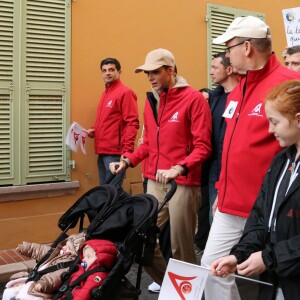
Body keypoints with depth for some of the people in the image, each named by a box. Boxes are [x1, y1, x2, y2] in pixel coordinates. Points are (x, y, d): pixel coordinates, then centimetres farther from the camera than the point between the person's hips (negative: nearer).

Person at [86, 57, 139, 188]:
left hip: (115, 152, -9)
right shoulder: (105, 93, 18)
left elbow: (132, 123, -15)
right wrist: (94, 130, 7)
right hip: (102, 151, 9)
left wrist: (127, 150, -21)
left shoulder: (125, 93, -8)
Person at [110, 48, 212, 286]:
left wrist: (179, 168, -25)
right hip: (154, 182, 6)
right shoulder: (151, 101, 13)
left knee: (180, 247, 1)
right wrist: (128, 161, 7)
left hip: (183, 184, -6)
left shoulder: (194, 98, -7)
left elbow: (203, 146, -12)